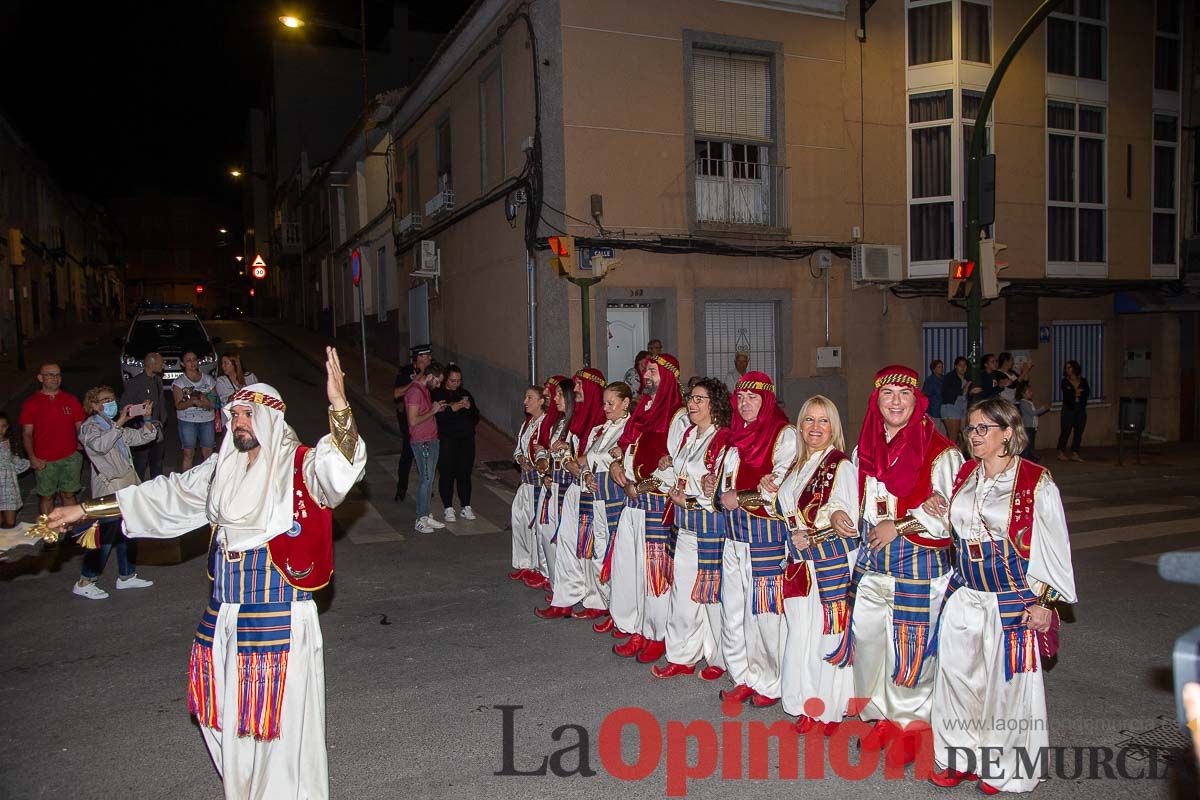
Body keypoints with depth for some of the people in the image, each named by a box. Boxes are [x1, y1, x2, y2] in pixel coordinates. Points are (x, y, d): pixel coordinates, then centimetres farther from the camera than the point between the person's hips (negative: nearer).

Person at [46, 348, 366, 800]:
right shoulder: (222, 470, 8)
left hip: (279, 613, -6)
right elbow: (164, 496, 18)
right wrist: (84, 510, 21)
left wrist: (339, 408, -49)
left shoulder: (299, 466, -10)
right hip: (225, 611, 7)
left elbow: (340, 467, -31)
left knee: (282, 714, 2)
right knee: (229, 712, 18)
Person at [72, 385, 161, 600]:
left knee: (126, 533, 14)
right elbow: (100, 445, -28)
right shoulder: (90, 427, -8)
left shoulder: (114, 426, 16)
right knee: (104, 536, -6)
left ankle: (126, 576, 24)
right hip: (109, 488, -8)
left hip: (126, 485, 8)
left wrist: (147, 419, -3)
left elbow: (140, 437, 13)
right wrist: (119, 423, -29)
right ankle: (84, 582, 4)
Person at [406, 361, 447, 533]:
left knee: (429, 480, 13)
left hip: (431, 440, 10)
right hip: (422, 442, -10)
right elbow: (413, 420, -23)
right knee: (426, 480, -6)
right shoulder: (415, 391, -18)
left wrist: (437, 409, 8)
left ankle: (426, 516, 20)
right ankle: (421, 520, 2)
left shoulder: (424, 390, 13)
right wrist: (433, 411, -15)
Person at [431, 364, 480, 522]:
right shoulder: (436, 394, -2)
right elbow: (436, 417, -16)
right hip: (446, 440, -4)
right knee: (446, 474, -1)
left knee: (465, 473, 6)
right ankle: (448, 508, 9)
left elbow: (476, 418, 10)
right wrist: (452, 409, -25)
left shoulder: (465, 394, 12)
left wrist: (469, 407, -9)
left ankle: (466, 506, 16)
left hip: (466, 440, 4)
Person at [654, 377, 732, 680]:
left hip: (713, 527, -8)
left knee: (712, 592, 2)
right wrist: (675, 492, 2)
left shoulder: (724, 440, -14)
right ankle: (681, 657, 22)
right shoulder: (689, 436, 12)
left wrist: (688, 501, -11)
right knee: (682, 591, 11)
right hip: (686, 527, 8)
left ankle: (720, 659, 20)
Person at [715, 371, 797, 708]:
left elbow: (782, 487, -15)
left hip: (767, 532, -7)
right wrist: (721, 494, 5)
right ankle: (746, 677, 22)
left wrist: (740, 498, -12)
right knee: (733, 607, 9)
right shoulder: (736, 435, 16)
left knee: (765, 609, -3)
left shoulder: (784, 435, -6)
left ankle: (773, 683, 12)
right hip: (735, 532, 7)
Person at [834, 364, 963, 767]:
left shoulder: (941, 453, -11)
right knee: (867, 641, 11)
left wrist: (900, 526, -15)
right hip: (871, 564, 6)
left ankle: (911, 723, 25)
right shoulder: (864, 448, 7)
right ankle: (884, 716, 32)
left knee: (911, 650, 3)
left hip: (920, 567, -5)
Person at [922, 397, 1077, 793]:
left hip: (1012, 601, -6)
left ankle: (1003, 768, 24)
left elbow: (1053, 548, -9)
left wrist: (1044, 600, -12)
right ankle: (963, 757, 27)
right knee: (956, 675, 9)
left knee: (1007, 682, 5)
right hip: (964, 596, 6)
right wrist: (942, 513, 2)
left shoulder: (1037, 483, -12)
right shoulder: (965, 475, 7)